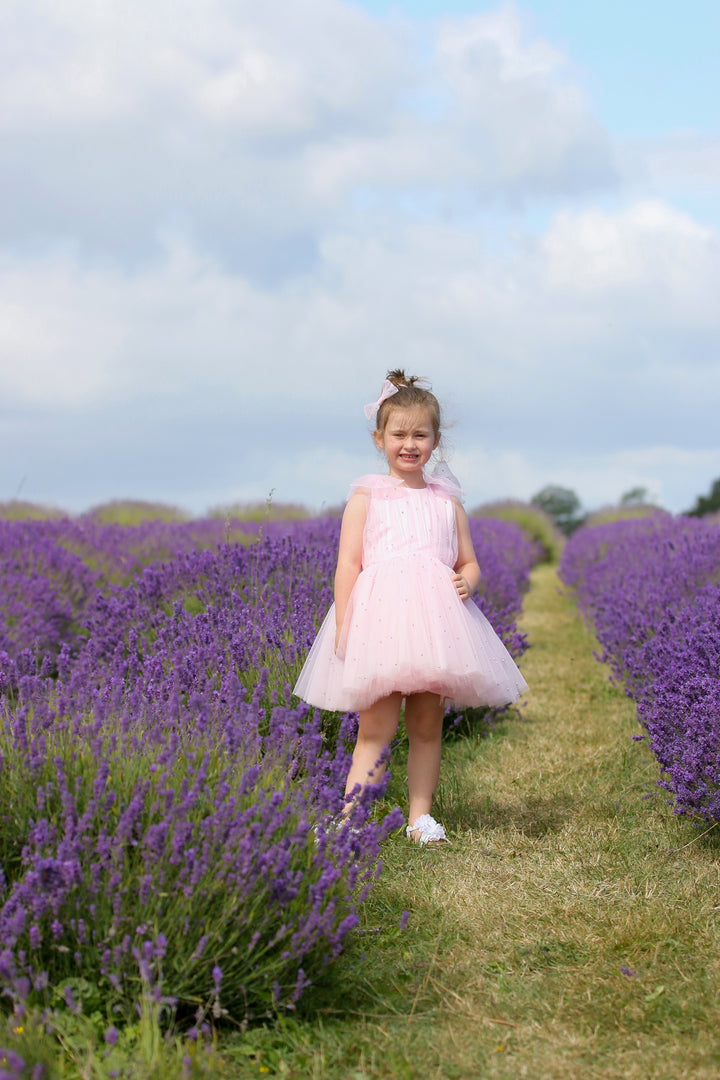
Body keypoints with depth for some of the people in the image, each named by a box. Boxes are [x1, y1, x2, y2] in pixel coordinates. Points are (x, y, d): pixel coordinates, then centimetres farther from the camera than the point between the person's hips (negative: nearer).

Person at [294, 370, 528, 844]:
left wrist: (467, 581, -5)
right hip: (381, 615, -3)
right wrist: (343, 627, -7)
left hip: (436, 618, 3)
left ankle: (421, 814, 15)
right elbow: (349, 563, 1)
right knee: (376, 728, -8)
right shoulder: (367, 496, 6)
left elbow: (469, 562, 20)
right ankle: (350, 817, -8)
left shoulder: (448, 500, 15)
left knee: (427, 725, 7)